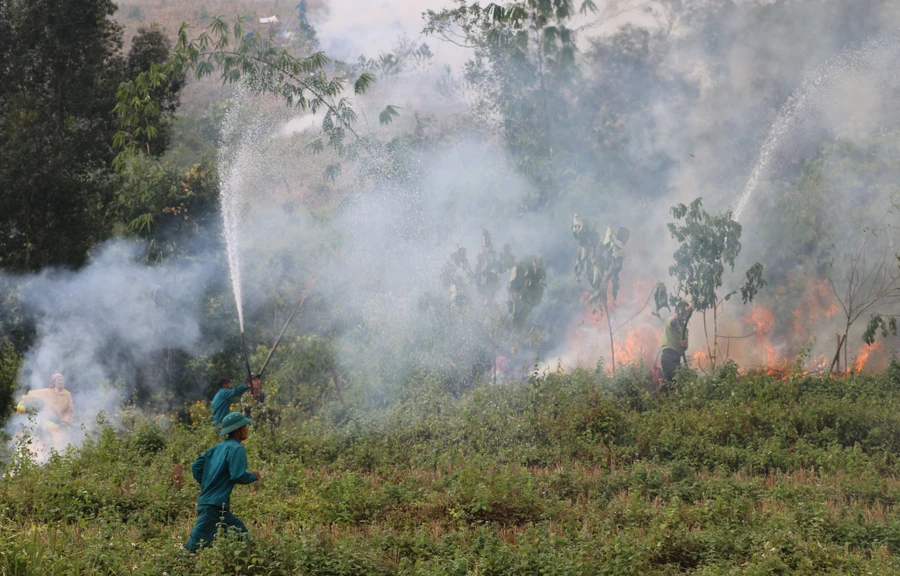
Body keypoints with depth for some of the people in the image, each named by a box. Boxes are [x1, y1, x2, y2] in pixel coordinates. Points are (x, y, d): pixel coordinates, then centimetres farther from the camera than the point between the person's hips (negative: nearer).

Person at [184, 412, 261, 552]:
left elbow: (196, 466, 12)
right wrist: (253, 476, -1)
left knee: (242, 535, 14)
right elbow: (238, 476, -20)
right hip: (215, 505, -10)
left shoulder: (219, 447, 14)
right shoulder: (236, 449, -10)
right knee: (195, 545, -8)